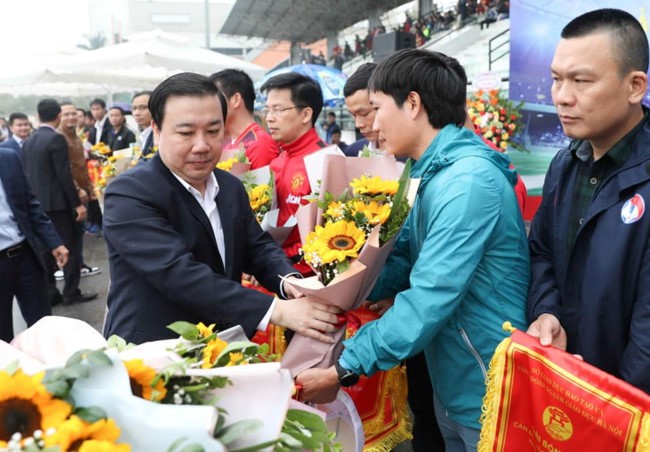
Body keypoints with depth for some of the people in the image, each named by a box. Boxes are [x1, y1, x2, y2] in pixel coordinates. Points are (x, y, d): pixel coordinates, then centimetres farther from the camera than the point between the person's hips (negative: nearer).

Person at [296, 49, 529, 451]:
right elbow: (405, 257, 6)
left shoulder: (468, 180, -24)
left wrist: (343, 371, -25)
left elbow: (429, 298, -29)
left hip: (487, 395, -8)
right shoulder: (439, 172, 8)